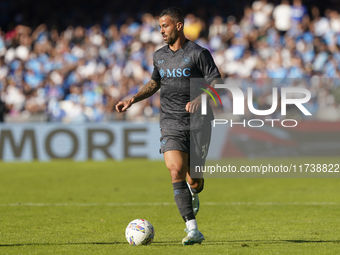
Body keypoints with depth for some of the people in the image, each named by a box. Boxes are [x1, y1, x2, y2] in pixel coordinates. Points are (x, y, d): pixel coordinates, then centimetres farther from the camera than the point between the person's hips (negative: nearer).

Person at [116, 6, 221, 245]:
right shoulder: (160, 56, 11)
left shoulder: (198, 53, -6)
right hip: (171, 124, 3)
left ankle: (193, 195, 45)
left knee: (195, 180, 4)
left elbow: (216, 84, -9)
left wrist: (199, 99, -26)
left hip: (198, 124, -3)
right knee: (176, 172, -18)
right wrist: (132, 100, 17)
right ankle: (193, 230, -20)